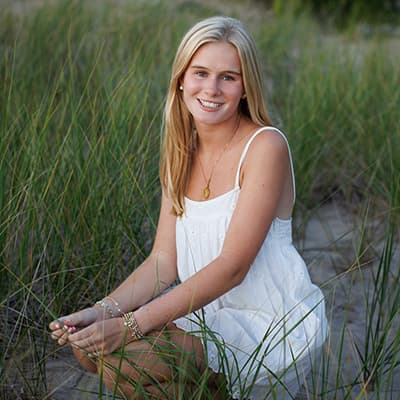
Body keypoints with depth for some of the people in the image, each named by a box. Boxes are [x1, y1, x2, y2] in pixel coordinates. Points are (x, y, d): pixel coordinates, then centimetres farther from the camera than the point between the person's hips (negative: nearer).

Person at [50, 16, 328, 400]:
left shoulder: (265, 147, -16)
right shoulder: (182, 152, 6)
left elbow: (231, 267, -21)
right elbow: (164, 262, 1)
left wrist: (132, 324, -26)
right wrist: (103, 310, -17)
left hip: (272, 324, -7)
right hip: (211, 313, 7)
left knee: (122, 360, -23)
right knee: (89, 346, -6)